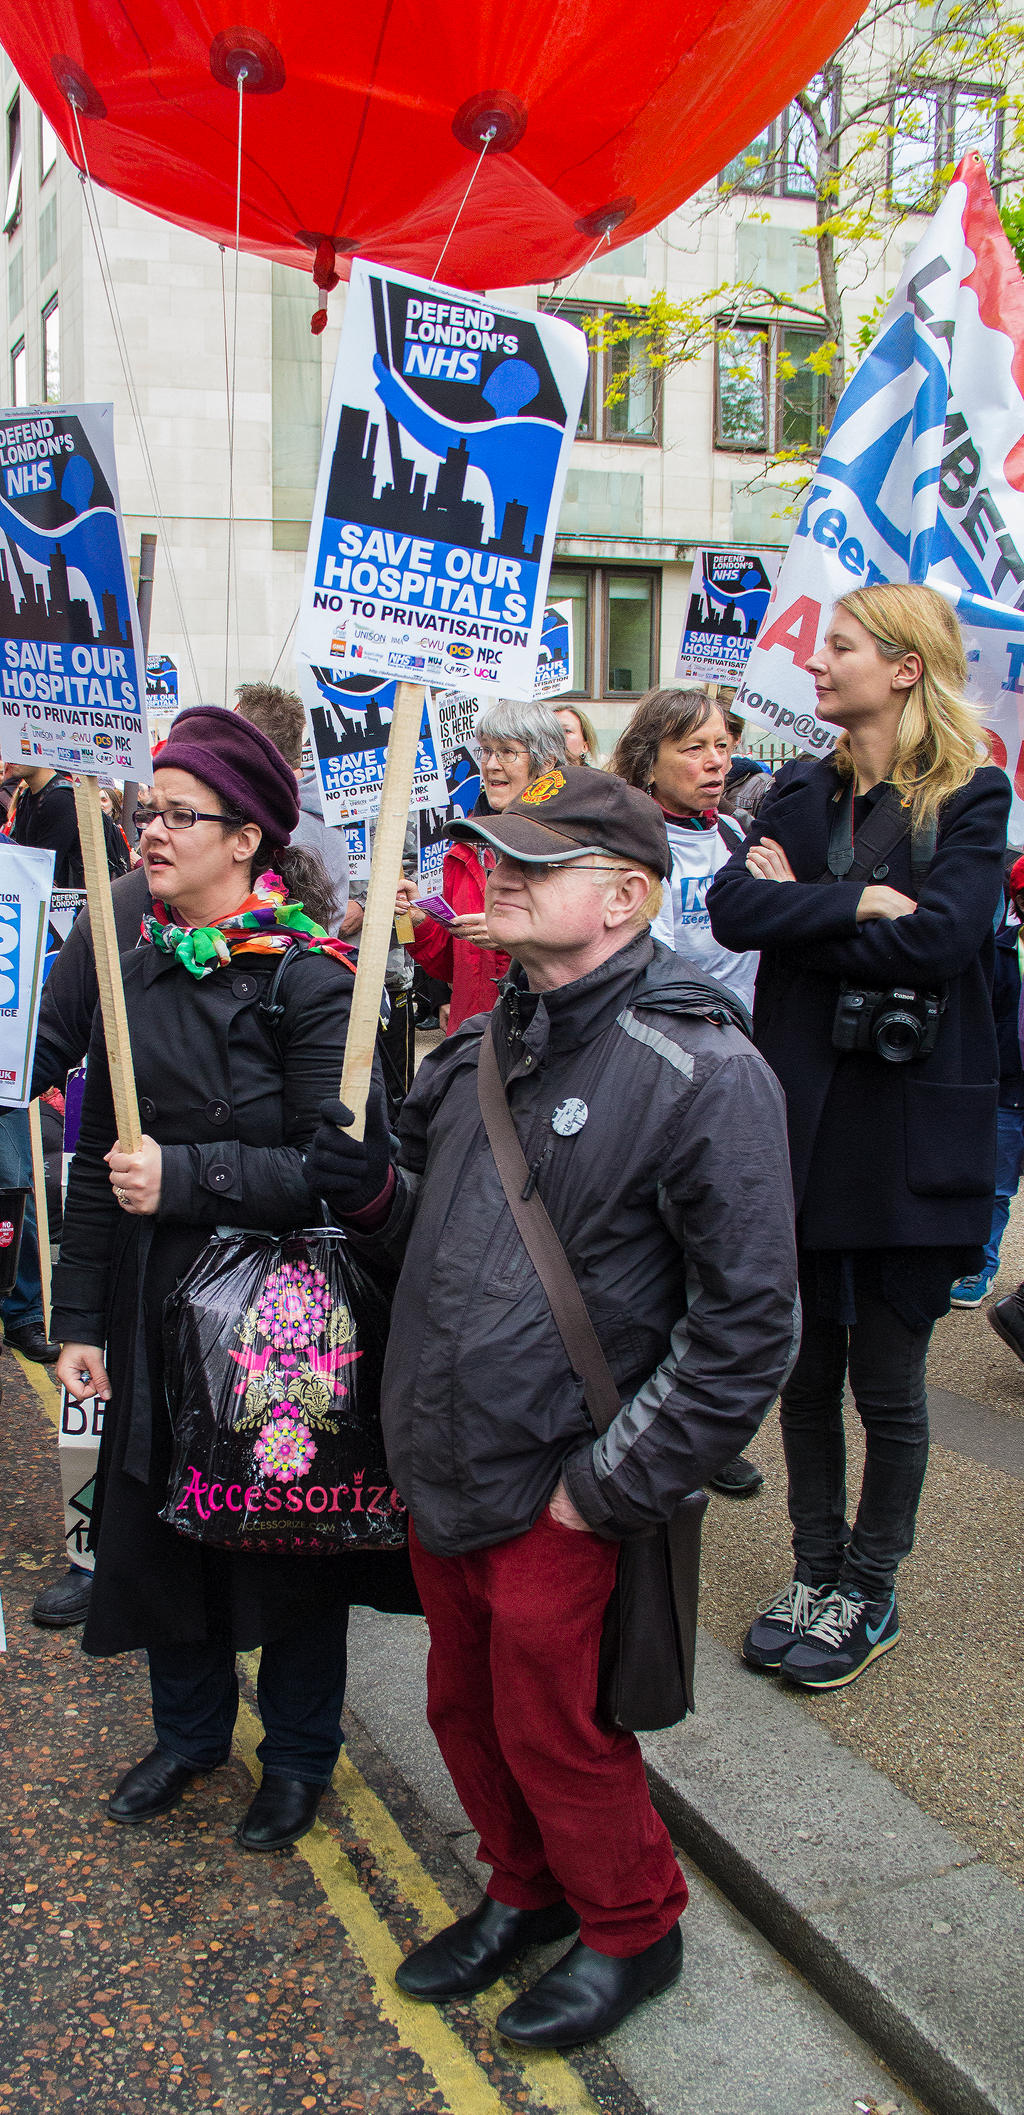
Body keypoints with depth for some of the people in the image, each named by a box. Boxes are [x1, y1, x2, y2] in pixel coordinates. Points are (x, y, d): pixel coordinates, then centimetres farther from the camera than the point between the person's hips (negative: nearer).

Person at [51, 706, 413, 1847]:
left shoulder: (307, 981, -14)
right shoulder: (139, 976, 5)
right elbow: (96, 1162, 7)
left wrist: (186, 1176, -24)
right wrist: (79, 1315, 6)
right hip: (158, 1313, 6)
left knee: (286, 1530, 10)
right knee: (156, 1519, 16)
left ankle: (299, 1753, 34)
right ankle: (189, 1727, 41)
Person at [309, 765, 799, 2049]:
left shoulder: (701, 1072, -18)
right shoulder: (478, 1052, 5)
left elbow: (747, 1320, -18)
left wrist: (609, 1486, -16)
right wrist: (372, 1193, -6)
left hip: (554, 1498, -7)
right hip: (438, 1465, 7)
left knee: (552, 1732, 10)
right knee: (465, 1710, 21)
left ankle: (630, 1930, 38)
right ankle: (529, 1892, 48)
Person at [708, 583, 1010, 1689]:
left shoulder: (970, 797, -3)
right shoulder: (801, 790, 10)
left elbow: (939, 938, -19)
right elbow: (732, 906, -6)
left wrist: (799, 908, -10)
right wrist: (861, 904, -16)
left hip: (909, 1123, -4)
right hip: (803, 1112, 4)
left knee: (887, 1381, 7)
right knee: (807, 1367, 13)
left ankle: (869, 1594, 26)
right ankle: (815, 1572, 30)